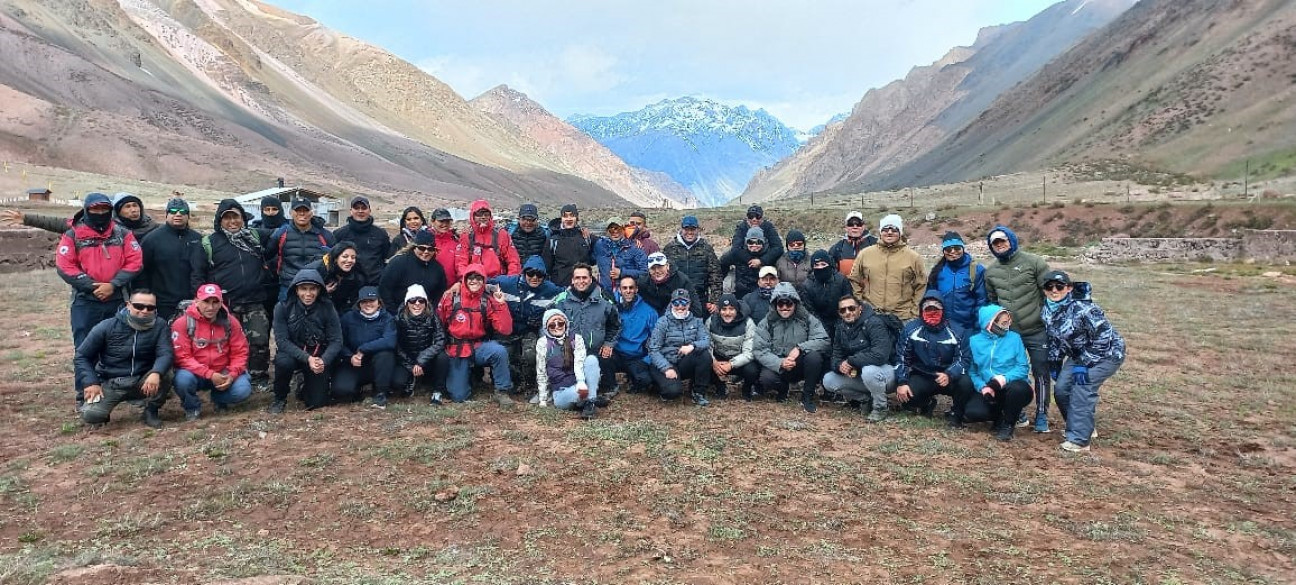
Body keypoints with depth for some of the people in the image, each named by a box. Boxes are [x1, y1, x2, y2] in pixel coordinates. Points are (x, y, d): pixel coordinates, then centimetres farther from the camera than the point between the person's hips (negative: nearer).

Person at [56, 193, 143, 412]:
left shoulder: (123, 234, 5)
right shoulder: (73, 235, 1)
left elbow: (135, 262, -2)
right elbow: (64, 266, -7)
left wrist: (112, 285, -14)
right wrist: (93, 286, -15)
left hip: (117, 301, 2)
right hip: (85, 302, -1)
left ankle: (121, 390, 20)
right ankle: (84, 395, 8)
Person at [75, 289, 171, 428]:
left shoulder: (158, 327, -5)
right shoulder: (107, 327, -6)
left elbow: (166, 353, -17)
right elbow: (81, 356, 0)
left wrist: (156, 372, -39)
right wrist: (91, 383, -13)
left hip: (142, 382, 0)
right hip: (111, 383, 0)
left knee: (161, 379, -32)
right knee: (90, 415, -24)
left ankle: (151, 411, -2)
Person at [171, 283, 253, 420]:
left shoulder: (230, 322, -3)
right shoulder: (183, 323, -11)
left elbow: (240, 353, 0)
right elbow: (182, 357, -15)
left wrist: (232, 375, -18)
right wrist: (210, 375, -24)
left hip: (223, 374, 2)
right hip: (196, 374, -2)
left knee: (242, 390, -24)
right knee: (183, 379, -35)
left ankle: (219, 399, 14)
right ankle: (192, 407, 0)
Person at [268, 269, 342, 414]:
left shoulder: (327, 308, -13)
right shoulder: (283, 307, -14)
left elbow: (336, 341, -13)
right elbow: (282, 340, -19)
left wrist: (323, 361, -32)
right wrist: (307, 358, -32)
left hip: (319, 355, 0)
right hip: (292, 353, 0)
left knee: (317, 402, -10)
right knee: (284, 362, -35)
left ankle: (306, 384, 27)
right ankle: (280, 398, -5)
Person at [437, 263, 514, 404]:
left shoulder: (489, 300, -6)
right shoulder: (450, 297, -7)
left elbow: (505, 330, -13)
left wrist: (501, 304, -21)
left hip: (480, 347, 0)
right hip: (456, 349, 0)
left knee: (500, 351, -33)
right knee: (458, 396, -7)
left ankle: (502, 391, -13)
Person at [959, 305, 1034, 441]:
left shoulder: (1014, 338, -1)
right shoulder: (974, 341, 1)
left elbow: (1023, 367, -7)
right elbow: (972, 370, 1)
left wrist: (1006, 378, -25)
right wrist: (982, 386, -17)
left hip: (1011, 386, -1)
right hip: (987, 389, 1)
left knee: (1018, 389, -37)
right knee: (972, 412, -27)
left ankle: (1007, 424, -8)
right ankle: (999, 416, 10)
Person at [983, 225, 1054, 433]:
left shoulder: (1033, 262, -6)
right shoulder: (990, 271, 7)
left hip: (1037, 331, -4)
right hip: (1008, 333, 4)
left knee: (1041, 373, 4)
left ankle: (1041, 415, 15)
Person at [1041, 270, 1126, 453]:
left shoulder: (1082, 308, -30)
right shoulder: (1047, 310, -5)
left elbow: (1104, 337, -28)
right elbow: (1054, 338, 10)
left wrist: (1084, 364, -27)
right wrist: (1054, 363, 8)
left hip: (1106, 353, -8)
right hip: (1079, 354, 8)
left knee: (1082, 389, -21)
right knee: (1062, 389, 1)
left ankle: (1079, 439, -15)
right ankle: (1084, 427, 23)